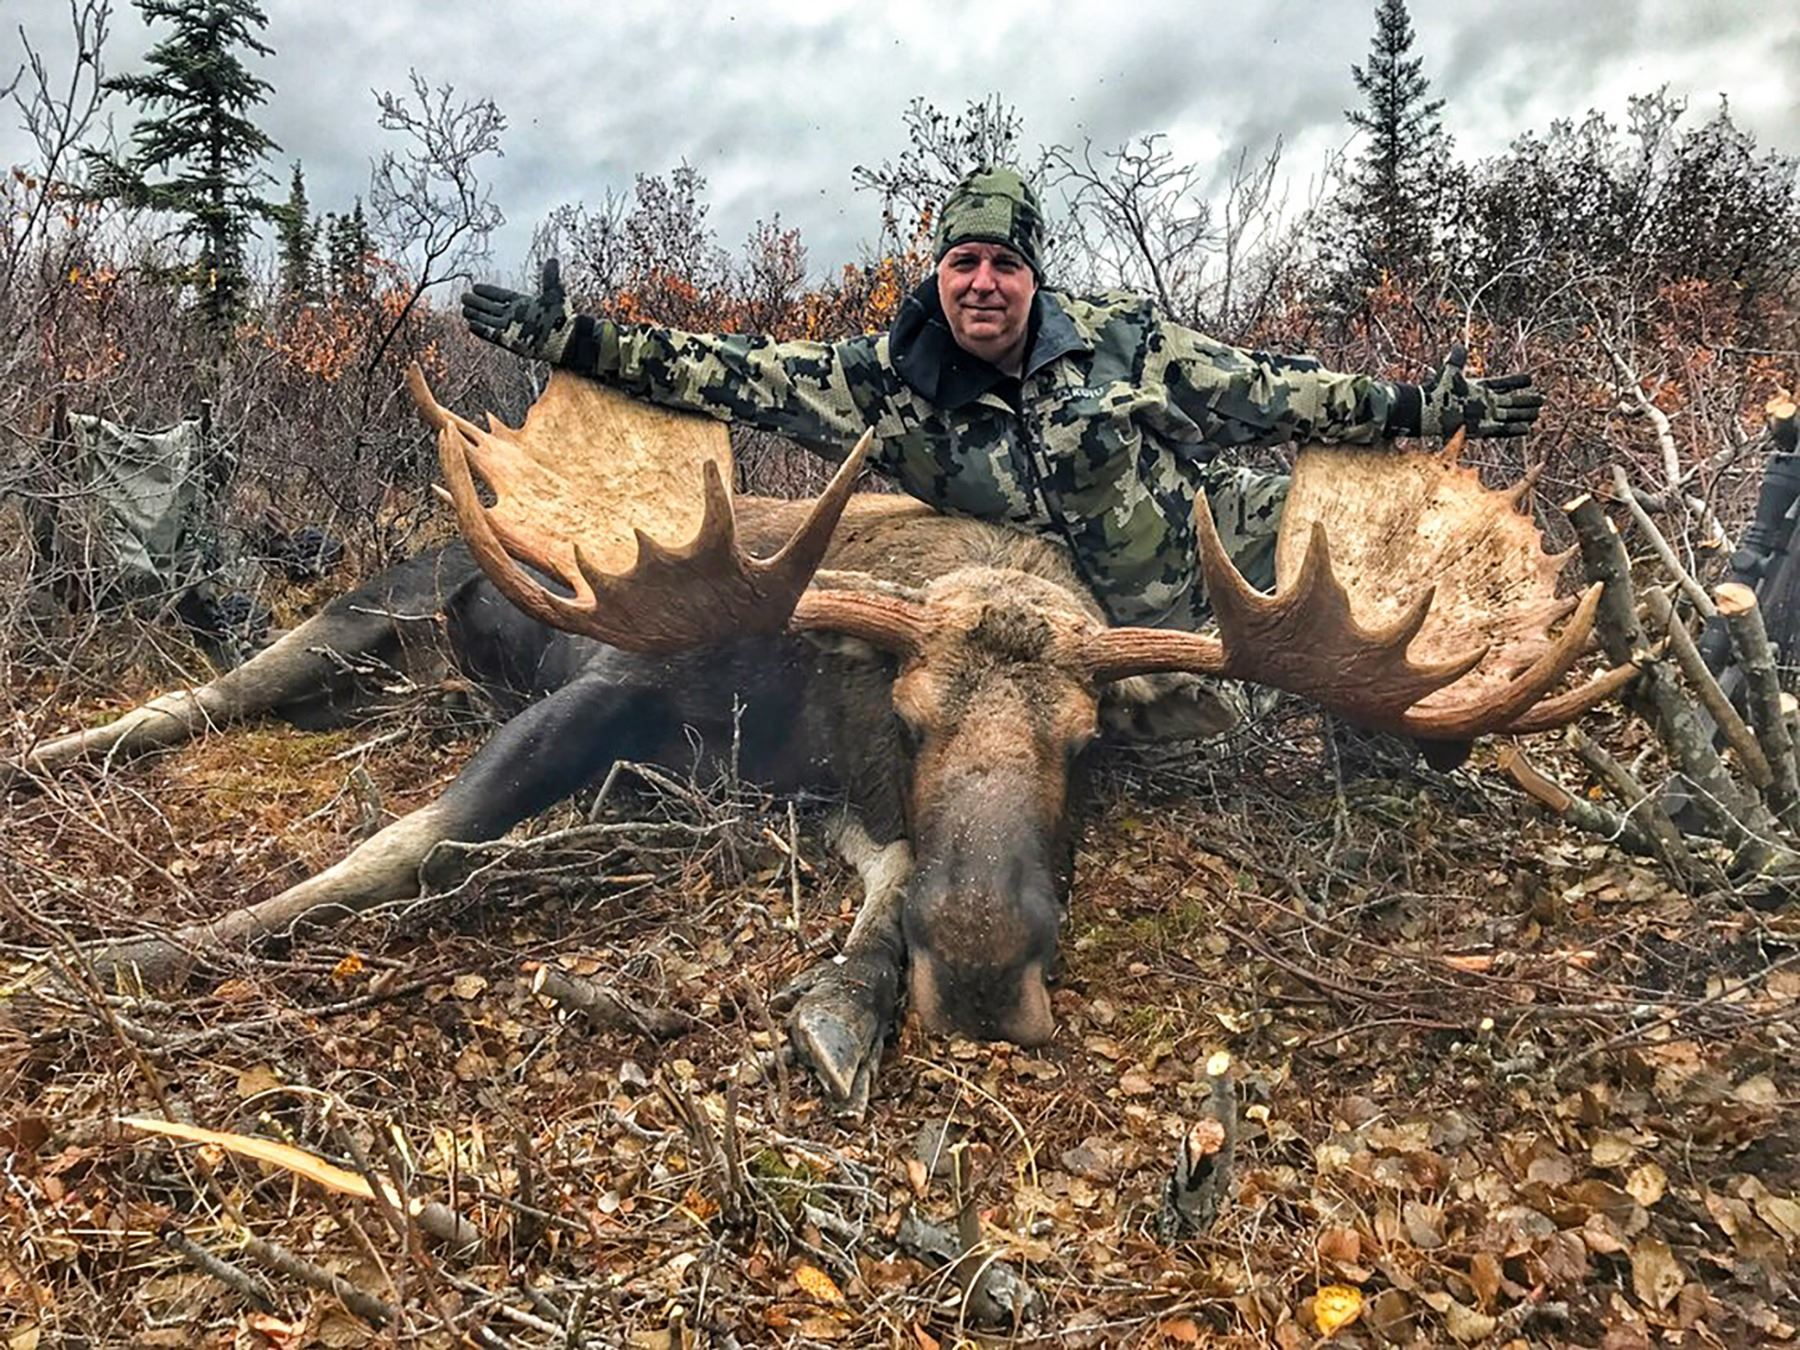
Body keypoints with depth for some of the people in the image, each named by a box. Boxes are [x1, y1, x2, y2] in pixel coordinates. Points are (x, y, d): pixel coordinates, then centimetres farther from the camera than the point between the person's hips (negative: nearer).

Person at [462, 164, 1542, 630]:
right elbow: (748, 376, -14)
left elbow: (1267, 392, -1)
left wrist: (1428, 405, -1)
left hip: (1236, 533, 1)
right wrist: (575, 337, -21)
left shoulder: (1122, 334, -7)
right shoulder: (896, 384, -9)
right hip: (1111, 634, -1)